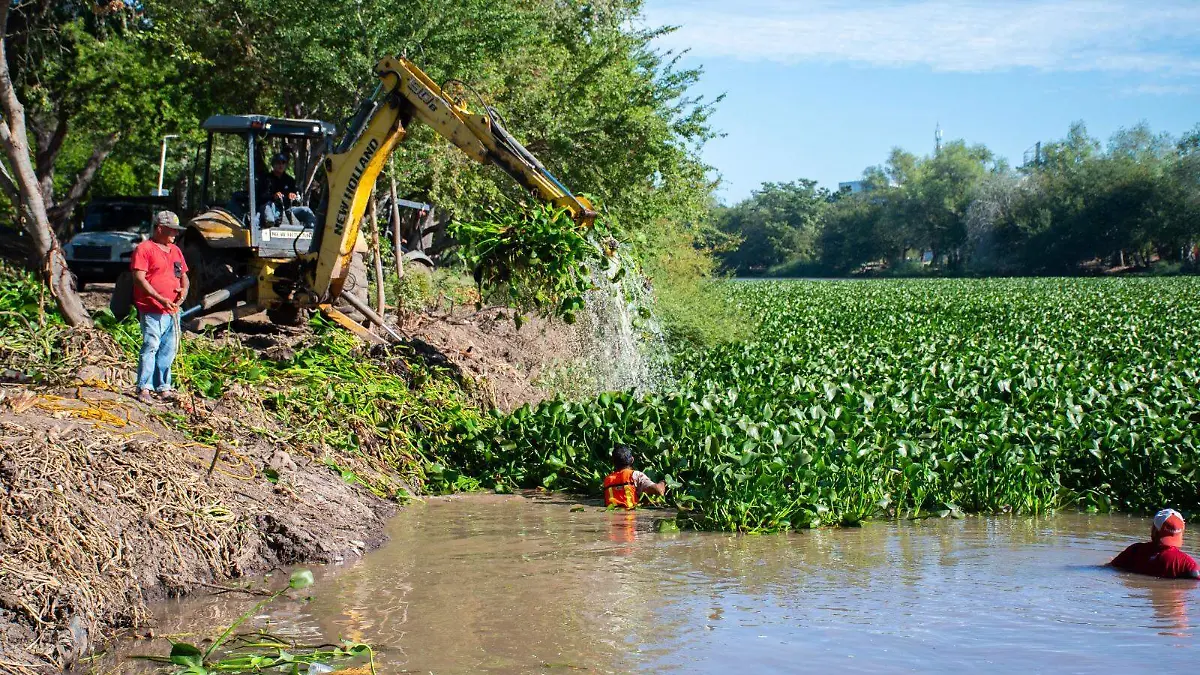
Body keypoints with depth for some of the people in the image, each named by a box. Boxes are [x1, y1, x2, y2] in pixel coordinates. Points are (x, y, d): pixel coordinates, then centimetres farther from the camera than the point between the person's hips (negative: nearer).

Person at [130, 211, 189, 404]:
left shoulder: (175, 250, 19)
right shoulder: (144, 249, -6)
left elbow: (183, 275, 25)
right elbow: (139, 279, -13)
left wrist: (184, 290, 1)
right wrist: (160, 299, -19)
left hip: (173, 310, 8)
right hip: (152, 310, -7)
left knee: (168, 350, 10)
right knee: (151, 347, -10)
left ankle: (163, 387, 17)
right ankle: (144, 388, -7)